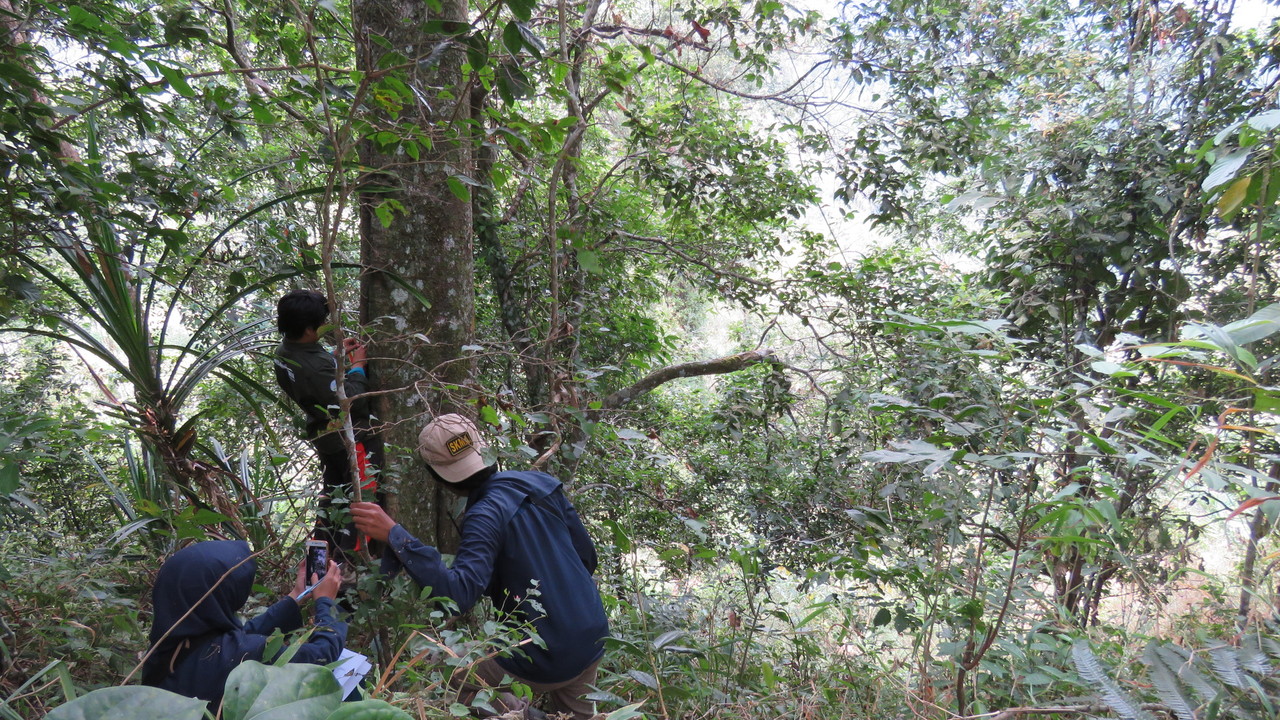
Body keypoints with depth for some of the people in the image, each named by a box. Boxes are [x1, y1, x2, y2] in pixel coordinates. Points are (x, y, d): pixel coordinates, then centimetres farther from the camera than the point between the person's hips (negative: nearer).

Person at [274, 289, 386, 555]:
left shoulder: (283, 353, -3)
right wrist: (357, 365, -16)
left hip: (323, 436, 9)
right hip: (352, 438, -9)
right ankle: (348, 556, 10)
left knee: (332, 491, 25)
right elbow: (352, 400, -28)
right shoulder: (317, 365, -33)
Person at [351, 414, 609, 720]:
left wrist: (394, 535, -33)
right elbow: (587, 557, 6)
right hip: (593, 638, 7)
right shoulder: (543, 484, -1)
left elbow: (459, 593, -32)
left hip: (546, 661, -7)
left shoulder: (486, 515, -20)